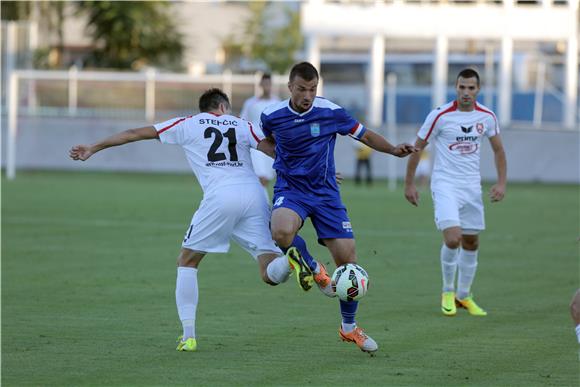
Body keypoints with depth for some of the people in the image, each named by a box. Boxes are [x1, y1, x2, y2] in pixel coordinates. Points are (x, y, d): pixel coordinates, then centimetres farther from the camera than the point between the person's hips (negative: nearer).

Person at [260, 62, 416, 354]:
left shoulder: (330, 112, -8)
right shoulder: (272, 116, -6)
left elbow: (365, 135, 2)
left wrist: (393, 149, -14)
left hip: (325, 193, 1)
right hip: (290, 190, -1)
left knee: (348, 258, -3)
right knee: (282, 233, -36)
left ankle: (349, 327, 18)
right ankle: (312, 268, -2)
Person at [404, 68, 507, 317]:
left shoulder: (487, 117, 0)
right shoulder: (440, 116, -12)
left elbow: (498, 149, 14)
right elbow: (417, 147, -2)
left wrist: (501, 183, 4)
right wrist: (409, 183, -1)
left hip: (472, 186, 5)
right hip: (445, 184, -5)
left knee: (471, 243, 10)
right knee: (452, 238, -20)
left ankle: (463, 296, 27)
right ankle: (447, 292, 2)